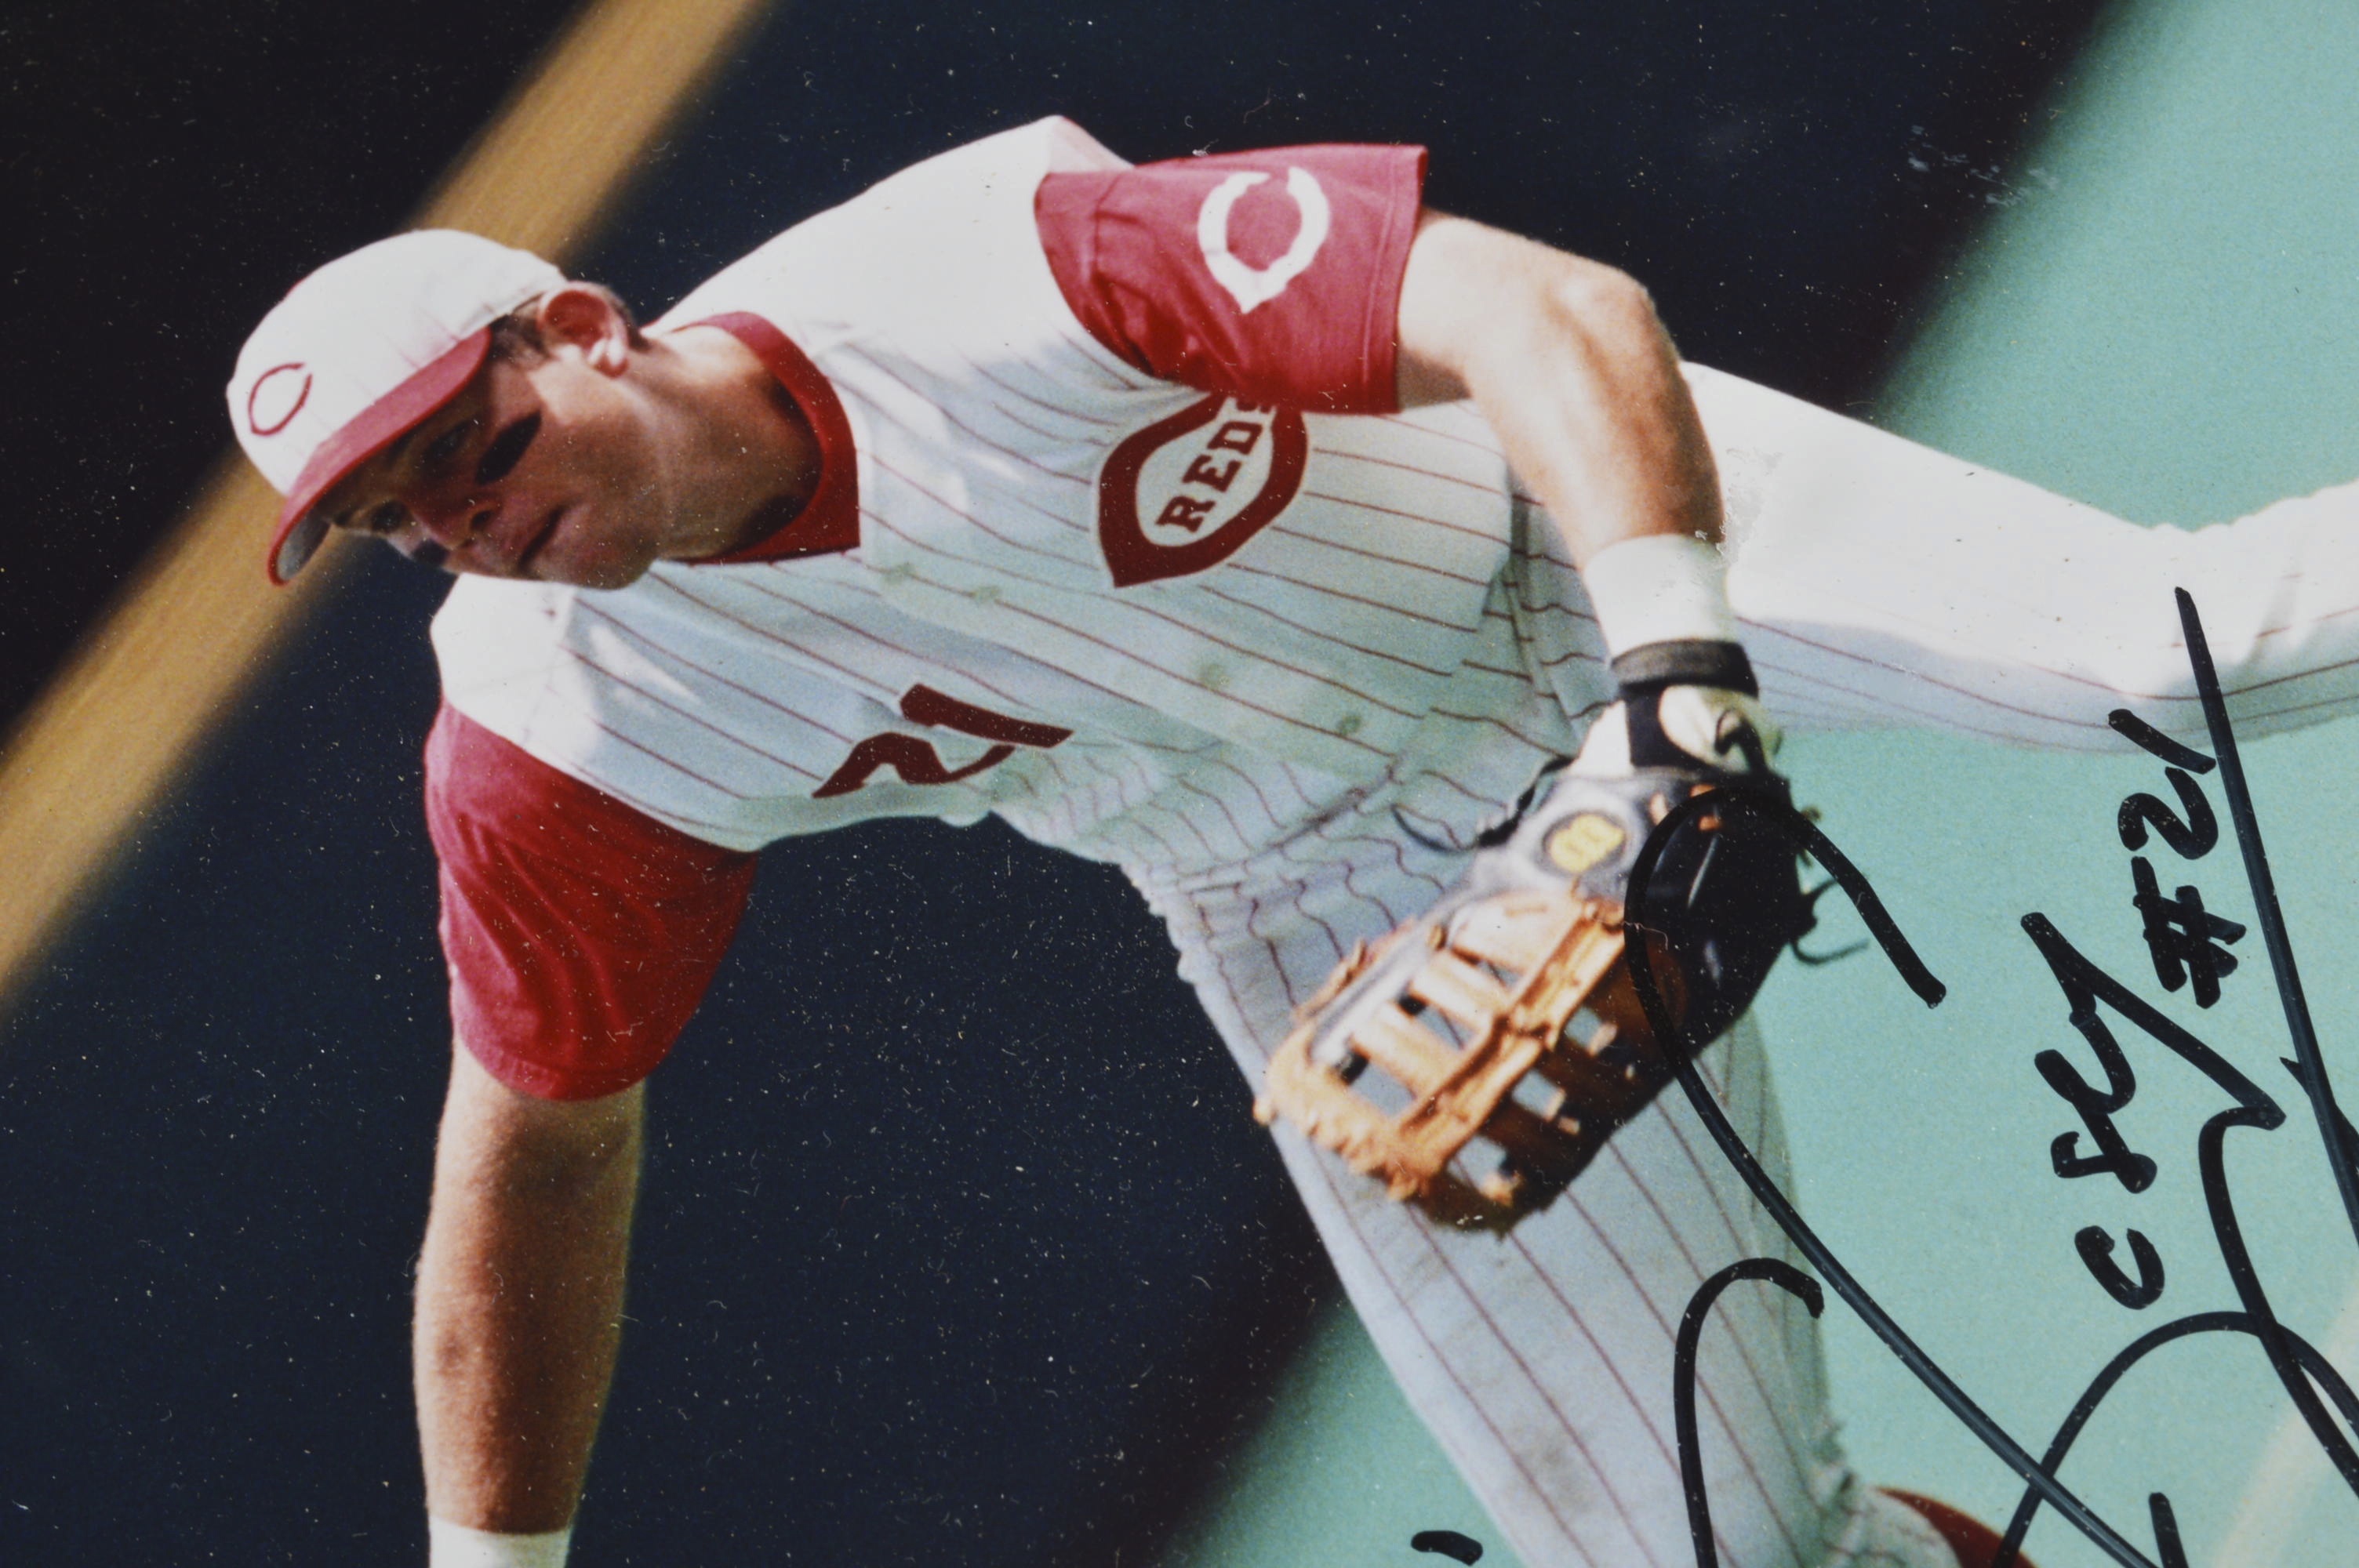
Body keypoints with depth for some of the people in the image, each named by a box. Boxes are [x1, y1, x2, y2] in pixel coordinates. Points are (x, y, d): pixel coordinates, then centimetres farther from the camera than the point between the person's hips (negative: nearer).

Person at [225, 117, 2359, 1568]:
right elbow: (538, 1150, 0)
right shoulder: (555, 731, -15)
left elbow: (1556, 315, -35)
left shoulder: (991, 267, -29)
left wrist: (1676, 664, -50)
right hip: (1340, 903, 3)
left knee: (2154, 644, -29)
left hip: (1573, 521, -2)